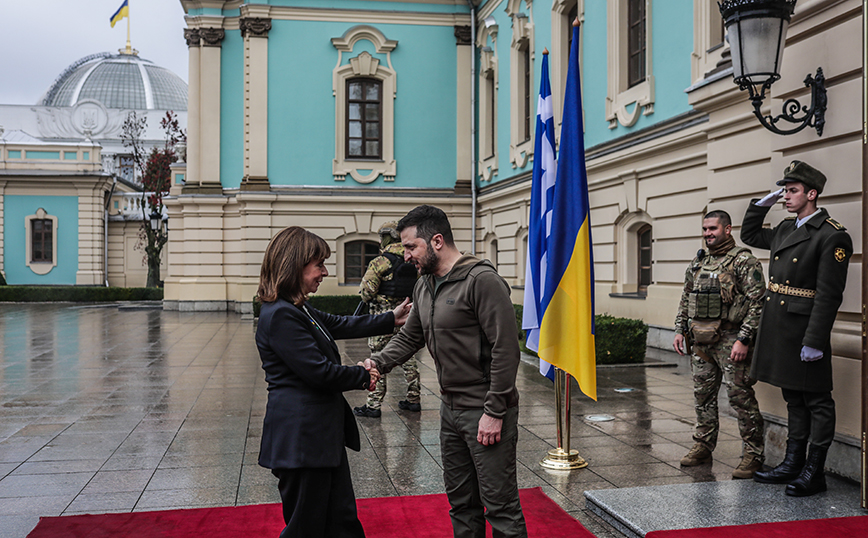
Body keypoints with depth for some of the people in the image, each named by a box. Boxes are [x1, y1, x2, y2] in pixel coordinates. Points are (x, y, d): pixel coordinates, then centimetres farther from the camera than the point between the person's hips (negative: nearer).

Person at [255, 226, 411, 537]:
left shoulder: (298, 310, 12)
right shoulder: (281, 316, -20)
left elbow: (340, 325, 24)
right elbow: (319, 372, -21)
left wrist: (392, 319, 26)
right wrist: (362, 376, -4)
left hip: (323, 434, 10)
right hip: (302, 438, -10)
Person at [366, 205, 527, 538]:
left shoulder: (482, 280, -17)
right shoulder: (424, 286, 10)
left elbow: (505, 350, -19)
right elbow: (409, 337, 18)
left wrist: (494, 411, -20)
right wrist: (378, 363, -1)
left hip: (485, 411, -8)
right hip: (450, 408, 8)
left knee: (500, 504, -1)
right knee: (461, 501, 18)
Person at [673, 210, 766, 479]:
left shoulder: (744, 261, -8)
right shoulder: (698, 262, 14)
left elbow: (757, 302, -14)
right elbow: (686, 299, 21)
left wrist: (744, 339, -19)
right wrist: (680, 330, 13)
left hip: (730, 341, -7)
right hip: (701, 341, 7)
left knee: (740, 397, -3)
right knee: (703, 396, 13)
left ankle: (753, 454, 6)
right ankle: (703, 447, 25)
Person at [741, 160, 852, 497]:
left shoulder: (832, 236, -13)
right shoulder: (785, 229, 12)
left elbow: (828, 295, -18)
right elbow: (749, 235, 31)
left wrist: (815, 341, -21)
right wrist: (763, 204, 16)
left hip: (806, 329, -8)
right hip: (778, 327, 8)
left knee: (817, 401, 3)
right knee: (794, 399, 16)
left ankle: (814, 473, 11)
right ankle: (792, 465, 26)